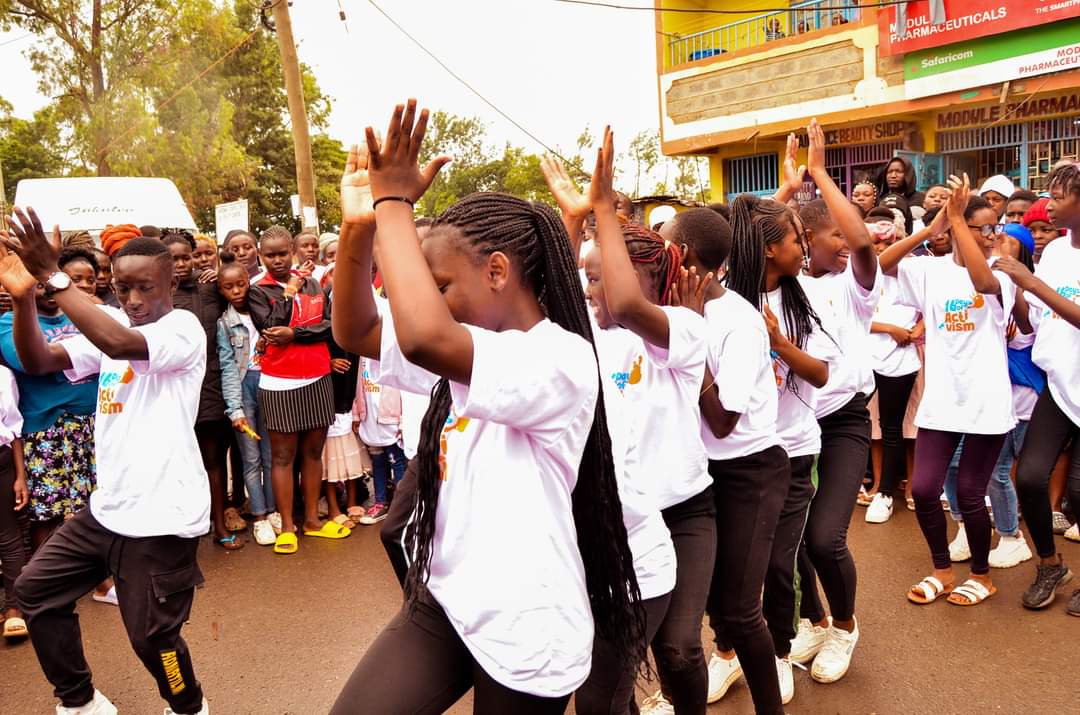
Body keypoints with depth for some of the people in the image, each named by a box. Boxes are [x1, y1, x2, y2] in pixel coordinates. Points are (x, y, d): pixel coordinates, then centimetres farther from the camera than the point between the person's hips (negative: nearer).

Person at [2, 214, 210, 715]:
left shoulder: (184, 328, -13)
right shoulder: (109, 330, 9)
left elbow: (120, 345, -32)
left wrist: (53, 276, -30)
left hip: (162, 516, -8)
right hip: (107, 508, 8)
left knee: (151, 634, 1)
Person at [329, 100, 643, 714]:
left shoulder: (563, 359, -22)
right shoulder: (471, 348, 5)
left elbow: (424, 338, -37)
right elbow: (356, 333, 4)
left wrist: (395, 204, -26)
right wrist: (359, 225, -11)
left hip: (528, 630, -7)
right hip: (445, 602, 7)